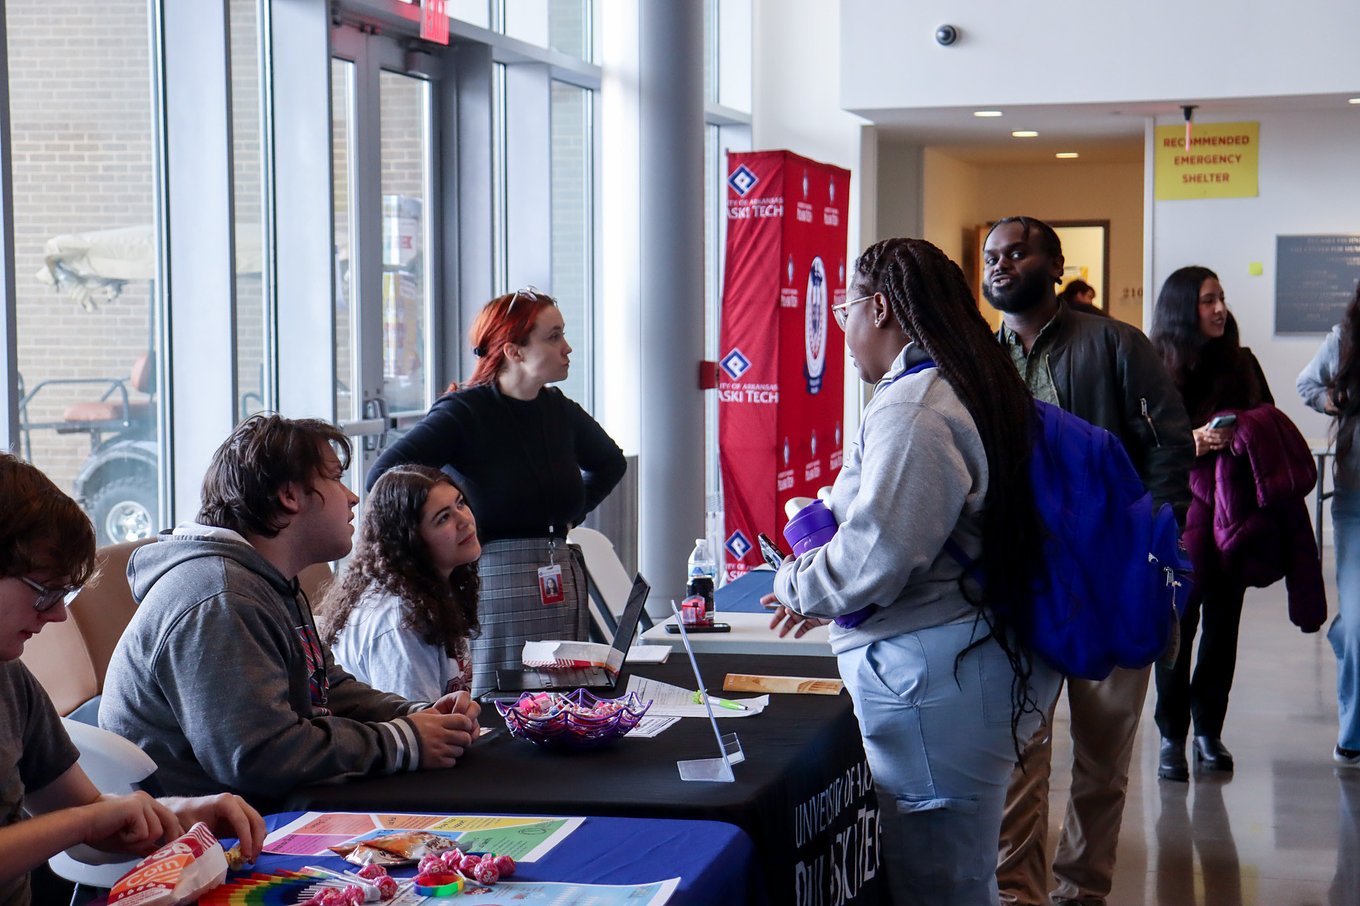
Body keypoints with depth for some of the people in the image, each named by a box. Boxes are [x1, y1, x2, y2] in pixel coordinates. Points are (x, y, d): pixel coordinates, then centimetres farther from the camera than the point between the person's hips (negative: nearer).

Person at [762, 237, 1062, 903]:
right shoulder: (971, 391, 14)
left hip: (933, 685, -11)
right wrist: (819, 589, 22)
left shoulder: (911, 410, -19)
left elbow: (870, 564, -23)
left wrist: (794, 584, -3)